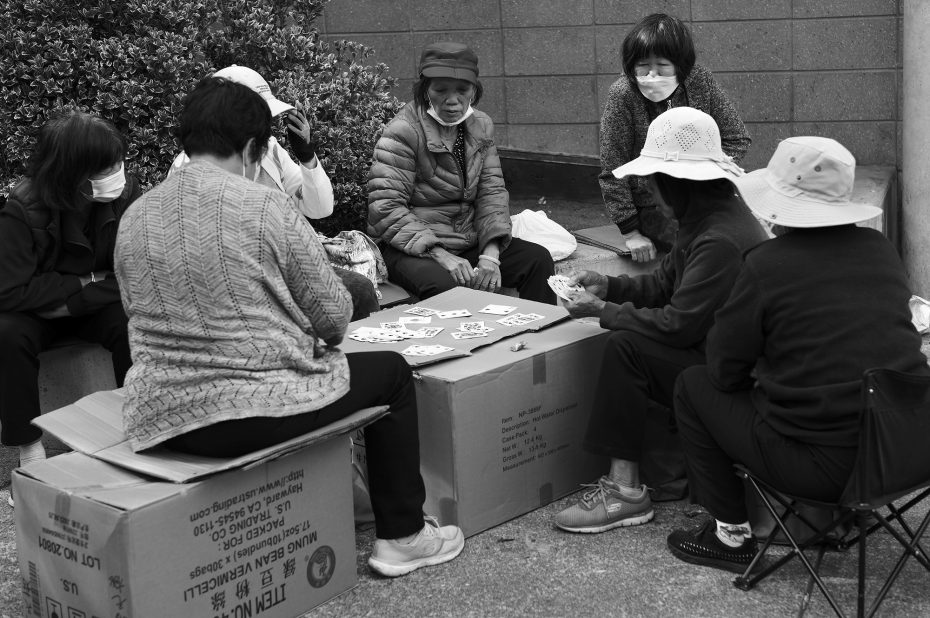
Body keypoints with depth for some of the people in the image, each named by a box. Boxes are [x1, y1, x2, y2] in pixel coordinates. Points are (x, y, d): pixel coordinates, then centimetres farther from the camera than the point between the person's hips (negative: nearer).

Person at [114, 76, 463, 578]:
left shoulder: (133, 218, 4)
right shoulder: (266, 207, -12)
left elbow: (142, 313, 15)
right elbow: (334, 316, -8)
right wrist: (316, 339, 17)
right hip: (258, 413, -6)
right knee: (391, 370, 18)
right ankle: (401, 537, 23)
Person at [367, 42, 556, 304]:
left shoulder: (481, 126, 7)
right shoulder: (402, 132, -14)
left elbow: (492, 191, 2)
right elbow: (386, 208, -20)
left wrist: (490, 254, -14)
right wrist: (439, 254, -28)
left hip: (470, 242, 6)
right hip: (412, 248, -6)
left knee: (538, 258, -9)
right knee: (444, 285, -36)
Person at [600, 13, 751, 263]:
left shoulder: (700, 81, -3)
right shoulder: (623, 95, -12)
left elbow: (737, 139, 4)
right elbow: (612, 174, -9)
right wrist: (631, 233, -12)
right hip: (654, 210, -4)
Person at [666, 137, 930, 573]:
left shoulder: (767, 264, -12)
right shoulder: (881, 250, 6)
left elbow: (724, 369, -4)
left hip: (823, 465, -7)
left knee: (693, 385, 12)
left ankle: (731, 536, 16)